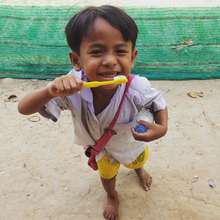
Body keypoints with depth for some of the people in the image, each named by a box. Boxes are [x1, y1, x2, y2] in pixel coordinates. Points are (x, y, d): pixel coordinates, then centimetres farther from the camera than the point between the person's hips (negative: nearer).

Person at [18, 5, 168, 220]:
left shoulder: (138, 88, -42)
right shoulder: (72, 88, -40)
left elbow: (159, 102, -18)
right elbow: (24, 108, -36)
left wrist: (162, 128, -38)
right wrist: (49, 91, -56)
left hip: (132, 142, 1)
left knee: (137, 160, 34)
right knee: (106, 173, 29)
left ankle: (138, 168, 74)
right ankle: (112, 196, 66)